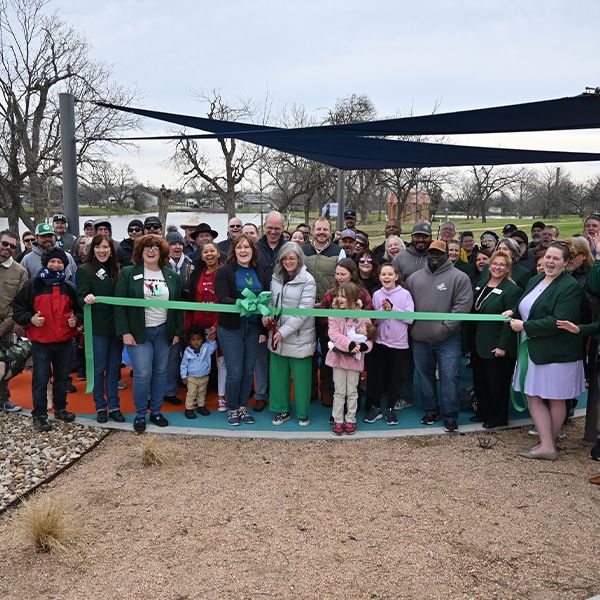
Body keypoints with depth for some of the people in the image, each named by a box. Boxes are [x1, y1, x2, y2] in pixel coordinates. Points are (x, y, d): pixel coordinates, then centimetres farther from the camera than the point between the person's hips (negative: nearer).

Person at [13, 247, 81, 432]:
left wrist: (76, 319, -1)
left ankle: (60, 409, 30)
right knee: (41, 378, 0)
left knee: (62, 376, 15)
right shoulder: (33, 285, -2)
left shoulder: (70, 288, 7)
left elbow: (79, 309, 18)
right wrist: (30, 319, -16)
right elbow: (18, 308, 0)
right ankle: (39, 415, 11)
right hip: (41, 341, -3)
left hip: (65, 340, 4)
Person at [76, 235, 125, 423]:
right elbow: (80, 298, -11)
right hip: (97, 327, -4)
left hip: (116, 325, 4)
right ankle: (100, 407, 17)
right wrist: (87, 300, -33)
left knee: (114, 367, 10)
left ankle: (114, 406, 19)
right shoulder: (84, 270, -5)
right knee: (99, 368, 4)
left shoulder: (115, 269, 8)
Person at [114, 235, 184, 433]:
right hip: (139, 332, -3)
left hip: (163, 331, 4)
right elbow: (119, 304, -5)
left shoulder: (171, 276, 7)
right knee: (143, 374, -7)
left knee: (160, 372, 9)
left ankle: (156, 411, 23)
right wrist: (125, 332, -11)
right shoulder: (128, 273, -2)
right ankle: (140, 414, 10)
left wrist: (177, 332, 6)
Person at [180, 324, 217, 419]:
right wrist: (184, 376, -2)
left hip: (204, 377, 2)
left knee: (202, 393, 17)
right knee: (191, 394, 1)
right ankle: (189, 408, 11)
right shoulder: (187, 352, -10)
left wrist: (211, 339, -28)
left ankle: (201, 406, 32)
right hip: (192, 378, -2)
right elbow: (184, 364, -3)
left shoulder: (206, 348, -7)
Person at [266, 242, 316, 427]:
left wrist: (284, 331, -20)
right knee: (278, 374, 12)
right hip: (277, 336, 5)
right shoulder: (276, 277, 7)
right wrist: (267, 315, -3)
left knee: (301, 376, 5)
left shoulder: (307, 281, -11)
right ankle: (282, 410, 28)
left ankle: (303, 413, 22)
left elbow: (304, 311, -17)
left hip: (298, 337, -5)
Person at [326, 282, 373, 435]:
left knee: (352, 392, 12)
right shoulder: (334, 314, -4)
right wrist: (350, 344, -28)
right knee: (339, 391, 9)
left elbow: (369, 337, -4)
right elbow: (333, 333, -16)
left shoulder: (362, 316, -6)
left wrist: (364, 346, -27)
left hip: (355, 359, 0)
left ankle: (350, 420, 24)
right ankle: (338, 420, 20)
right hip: (338, 357, 0)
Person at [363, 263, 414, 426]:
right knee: (377, 375, 8)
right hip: (380, 341, 2)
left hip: (399, 342, -2)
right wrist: (383, 310, -17)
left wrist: (392, 308, -18)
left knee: (395, 377, 8)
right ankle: (376, 408, 22)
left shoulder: (405, 294, -6)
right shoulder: (376, 295, 1)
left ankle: (390, 409, 23)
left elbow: (410, 318, -11)